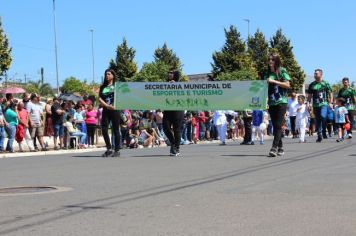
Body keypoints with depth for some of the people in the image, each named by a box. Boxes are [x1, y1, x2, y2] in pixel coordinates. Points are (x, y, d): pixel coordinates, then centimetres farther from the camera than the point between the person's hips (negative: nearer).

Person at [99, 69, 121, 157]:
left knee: (115, 130, -1)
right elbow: (100, 99, 6)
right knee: (104, 129, -5)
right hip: (105, 110, 4)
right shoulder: (103, 87, 14)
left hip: (115, 110, -4)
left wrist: (114, 106, -14)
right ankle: (109, 149, 5)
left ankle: (117, 150, 5)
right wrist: (107, 105, -10)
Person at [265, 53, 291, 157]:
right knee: (275, 126, 6)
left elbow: (287, 85, -8)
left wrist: (274, 81, -14)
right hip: (271, 103, 5)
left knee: (278, 125, -12)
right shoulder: (268, 73, 13)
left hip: (281, 102, -5)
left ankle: (274, 147, -19)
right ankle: (280, 147, 13)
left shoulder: (282, 71, 0)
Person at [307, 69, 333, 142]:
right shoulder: (312, 85, 10)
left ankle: (324, 132, -7)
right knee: (317, 120, 4)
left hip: (324, 104, -4)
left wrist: (330, 102, -3)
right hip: (315, 105, 4)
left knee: (323, 116, -26)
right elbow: (309, 96, 15)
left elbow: (330, 94, 6)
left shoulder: (325, 83, 3)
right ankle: (319, 136, 11)